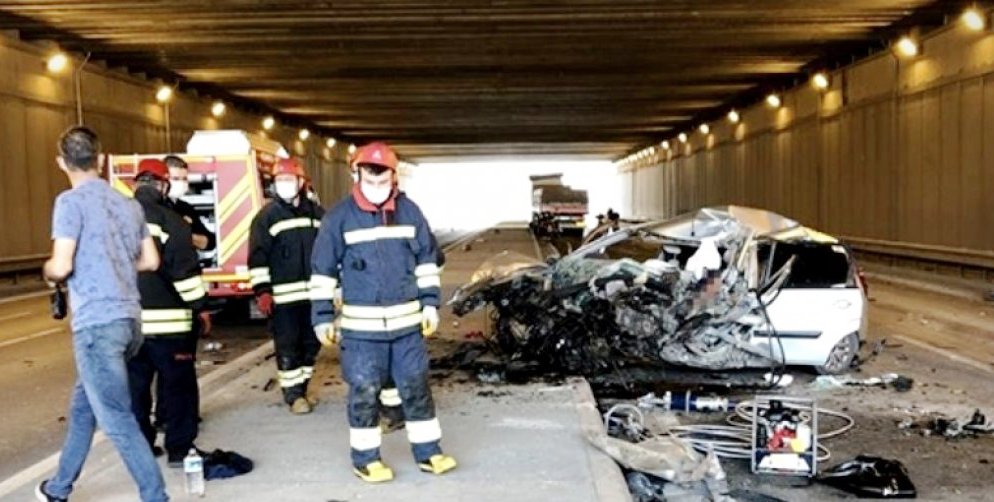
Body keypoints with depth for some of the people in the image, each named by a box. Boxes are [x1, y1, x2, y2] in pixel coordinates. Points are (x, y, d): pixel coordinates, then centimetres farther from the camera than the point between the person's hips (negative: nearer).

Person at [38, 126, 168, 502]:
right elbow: (150, 261, 14)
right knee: (83, 407, 23)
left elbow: (62, 266, -15)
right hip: (128, 319, 8)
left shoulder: (71, 202, -9)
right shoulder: (128, 204, 11)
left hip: (97, 323, -8)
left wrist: (48, 269, 7)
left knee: (117, 420, -2)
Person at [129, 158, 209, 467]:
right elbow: (185, 270, -13)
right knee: (178, 384, 5)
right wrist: (201, 305, -4)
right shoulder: (171, 221, -10)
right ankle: (179, 448, 8)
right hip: (166, 318, -5)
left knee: (135, 384, 14)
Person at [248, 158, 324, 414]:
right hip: (283, 296, -4)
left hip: (313, 293, 5)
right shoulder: (267, 216, -3)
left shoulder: (316, 213, 10)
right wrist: (262, 291, -13)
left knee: (311, 343, 11)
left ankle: (302, 388, 25)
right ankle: (293, 394, 7)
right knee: (288, 346, -2)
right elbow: (257, 256, -6)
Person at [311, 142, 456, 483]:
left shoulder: (410, 211, 3)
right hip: (361, 325, -3)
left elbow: (426, 261, 11)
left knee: (416, 387, 9)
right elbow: (323, 270, -2)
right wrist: (323, 317, -3)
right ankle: (365, 459, 19)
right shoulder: (340, 217, -5)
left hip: (407, 321, 3)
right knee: (364, 391, 4)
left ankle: (428, 452, 21)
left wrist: (430, 303, 6)